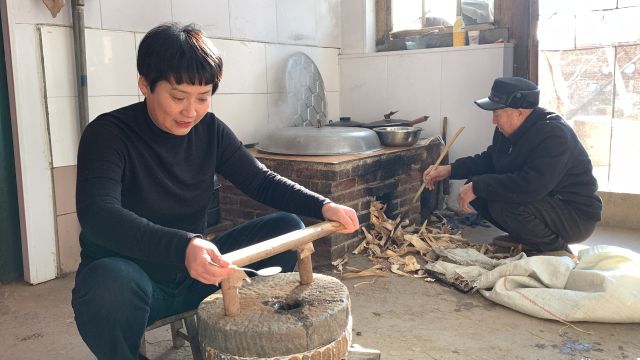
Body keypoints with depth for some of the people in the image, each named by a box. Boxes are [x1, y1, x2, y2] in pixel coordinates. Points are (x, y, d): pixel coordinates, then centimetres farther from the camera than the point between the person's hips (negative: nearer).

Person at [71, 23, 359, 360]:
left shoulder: (210, 130, -2)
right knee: (107, 285, -39)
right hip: (130, 273, -4)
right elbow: (98, 215, -33)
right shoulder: (108, 134, -18)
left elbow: (260, 180, 1)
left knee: (287, 229, -6)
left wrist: (323, 206, -17)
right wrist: (182, 247, -50)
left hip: (195, 272, 5)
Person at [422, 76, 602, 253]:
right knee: (476, 189, -3)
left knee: (503, 205, -31)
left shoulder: (554, 134, -28)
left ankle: (556, 249, -7)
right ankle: (524, 237, 10)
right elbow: (489, 159, 15)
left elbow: (530, 186, -39)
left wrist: (477, 187, -32)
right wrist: (450, 169, 1)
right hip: (541, 199, 9)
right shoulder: (508, 129, -1)